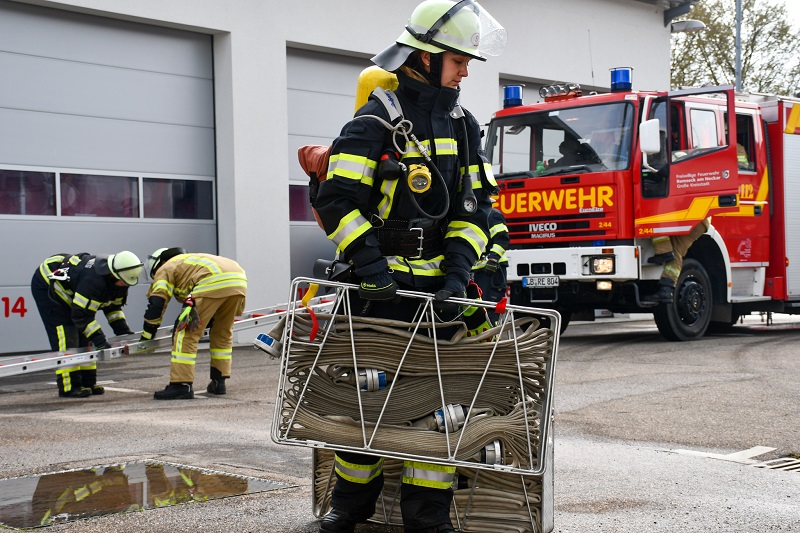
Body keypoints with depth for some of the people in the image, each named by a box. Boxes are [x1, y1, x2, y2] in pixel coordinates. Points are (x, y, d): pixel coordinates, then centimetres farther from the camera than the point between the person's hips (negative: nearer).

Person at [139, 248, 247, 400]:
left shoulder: (165, 269, 21)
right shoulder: (191, 259, 42)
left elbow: (156, 304, 8)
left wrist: (146, 336, 13)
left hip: (213, 283, -8)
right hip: (240, 281, 8)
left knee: (187, 334, 0)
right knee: (223, 333, 23)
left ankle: (181, 386, -3)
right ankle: (219, 382, 26)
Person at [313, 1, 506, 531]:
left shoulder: (462, 124, 10)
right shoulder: (377, 121, -9)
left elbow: (475, 205, 9)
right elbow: (338, 201, -14)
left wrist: (457, 273, -3)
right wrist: (373, 269, -20)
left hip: (437, 283, 5)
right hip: (384, 285, -5)